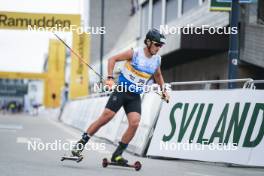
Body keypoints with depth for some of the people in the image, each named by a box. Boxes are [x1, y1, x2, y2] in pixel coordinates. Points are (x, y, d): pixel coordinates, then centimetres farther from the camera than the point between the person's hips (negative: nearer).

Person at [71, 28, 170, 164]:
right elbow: (112, 59, -6)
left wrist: (163, 89, 17)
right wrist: (110, 78, -15)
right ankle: (80, 144, 0)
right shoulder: (134, 53, -11)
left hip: (135, 97, 4)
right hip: (121, 90, -4)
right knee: (105, 117, -11)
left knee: (134, 123, -14)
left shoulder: (157, 60, 5)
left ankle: (117, 155, -3)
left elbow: (158, 75, 27)